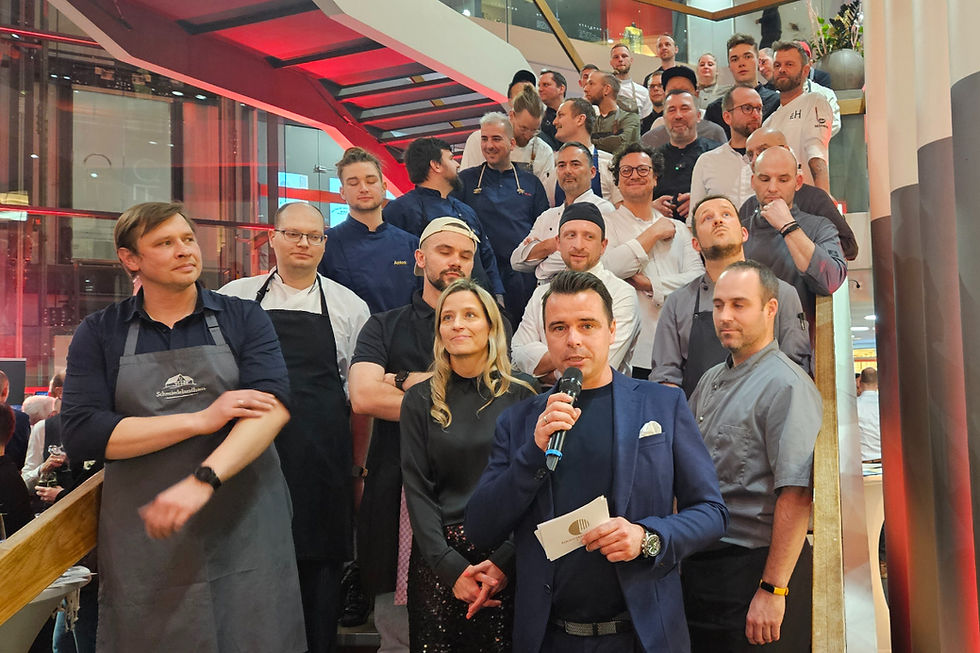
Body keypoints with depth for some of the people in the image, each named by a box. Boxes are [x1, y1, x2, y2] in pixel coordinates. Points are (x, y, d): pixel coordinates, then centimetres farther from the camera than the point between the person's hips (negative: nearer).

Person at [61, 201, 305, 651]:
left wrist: (202, 480, -27)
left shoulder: (244, 319, 2)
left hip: (246, 529, 0)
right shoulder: (99, 334, 4)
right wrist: (202, 419, -15)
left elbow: (273, 406, -13)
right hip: (144, 537, 1)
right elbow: (81, 436, -9)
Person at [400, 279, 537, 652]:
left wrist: (504, 560, -14)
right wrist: (451, 568, -11)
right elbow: (417, 488, -2)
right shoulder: (420, 400, 1)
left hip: (504, 555, -1)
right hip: (437, 554, 1)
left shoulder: (520, 397, -2)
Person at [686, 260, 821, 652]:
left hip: (754, 568, -7)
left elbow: (796, 497, -21)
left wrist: (772, 589, -22)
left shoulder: (786, 385, -15)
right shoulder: (711, 380, 11)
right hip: (700, 563, 8)